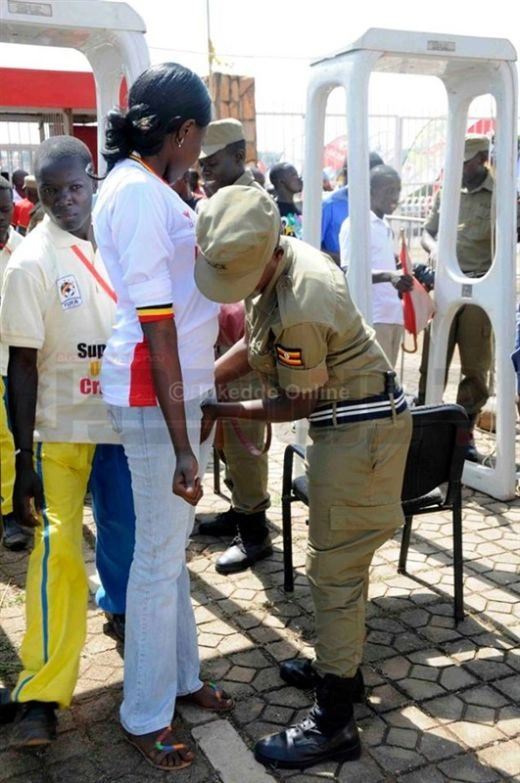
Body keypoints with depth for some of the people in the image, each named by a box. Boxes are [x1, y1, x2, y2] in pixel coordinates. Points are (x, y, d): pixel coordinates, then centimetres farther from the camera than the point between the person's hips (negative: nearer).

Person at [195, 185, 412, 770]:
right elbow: (252, 344, 9)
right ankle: (340, 667, 40)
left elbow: (295, 405, -17)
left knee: (334, 568, -3)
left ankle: (333, 725, 8)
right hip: (347, 422, 10)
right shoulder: (274, 257, -1)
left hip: (359, 430, -10)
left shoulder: (301, 309, -30)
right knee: (338, 558, 21)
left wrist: (218, 412, -9)